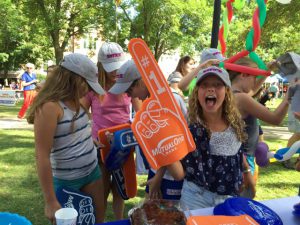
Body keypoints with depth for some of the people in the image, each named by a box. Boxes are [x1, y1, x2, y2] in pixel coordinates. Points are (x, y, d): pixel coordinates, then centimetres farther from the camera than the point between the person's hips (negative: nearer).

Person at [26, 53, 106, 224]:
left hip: (92, 170, 7)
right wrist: (51, 201, -19)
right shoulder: (49, 107, -23)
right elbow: (42, 156, -22)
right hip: (66, 181, -7)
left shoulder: (75, 101, 2)